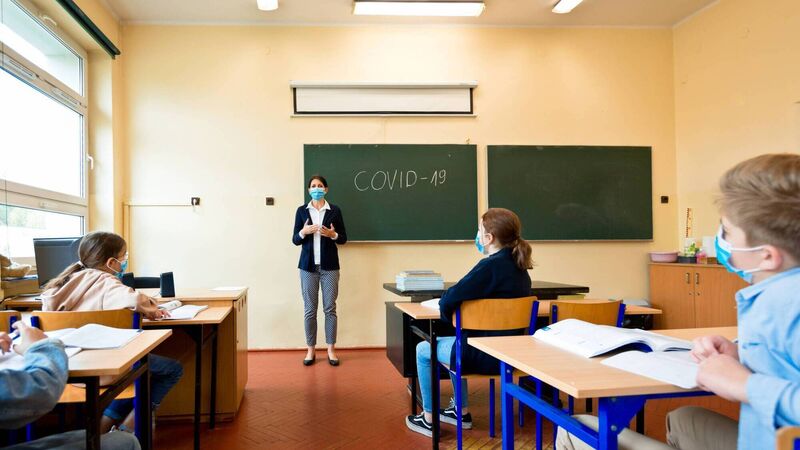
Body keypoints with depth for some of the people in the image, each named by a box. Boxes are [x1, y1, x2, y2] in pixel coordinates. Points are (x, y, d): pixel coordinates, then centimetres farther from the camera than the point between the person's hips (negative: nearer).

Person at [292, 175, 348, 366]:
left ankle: (331, 349, 11)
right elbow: (295, 240, 4)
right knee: (310, 309, 4)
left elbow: (344, 239, 6)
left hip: (329, 266, 0)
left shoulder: (335, 210, 3)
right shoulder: (302, 210, 4)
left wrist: (333, 234, -14)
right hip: (308, 266, 0)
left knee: (330, 308, 2)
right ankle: (310, 350, 14)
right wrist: (303, 232, -16)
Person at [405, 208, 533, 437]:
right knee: (447, 341, 33)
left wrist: (449, 315, -4)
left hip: (487, 354, -9)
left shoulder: (491, 266, -23)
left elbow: (449, 300, -23)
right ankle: (461, 411, 37)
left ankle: (428, 419, 25)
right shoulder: (519, 266, 5)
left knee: (423, 350, 15)